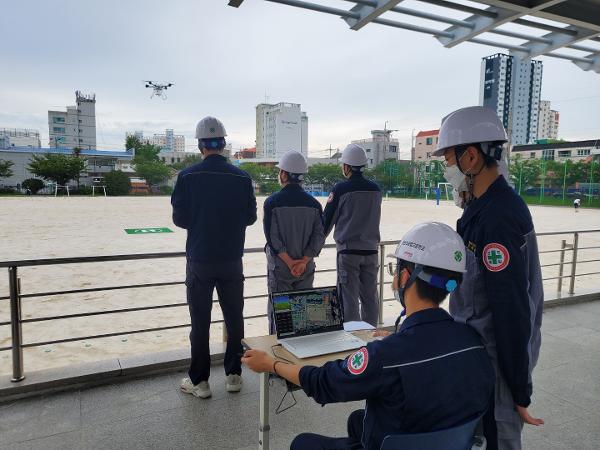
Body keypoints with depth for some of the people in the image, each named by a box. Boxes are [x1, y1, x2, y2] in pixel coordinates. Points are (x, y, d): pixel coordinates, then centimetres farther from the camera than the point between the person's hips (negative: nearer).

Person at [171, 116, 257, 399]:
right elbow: (250, 217, 1)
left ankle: (199, 381, 19)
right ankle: (233, 375, 25)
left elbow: (179, 219, -6)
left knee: (200, 321, 9)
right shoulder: (242, 178, -6)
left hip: (199, 260, -1)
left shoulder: (188, 177, -10)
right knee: (234, 317, 14)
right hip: (232, 259, 2)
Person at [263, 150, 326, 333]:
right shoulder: (314, 204, 1)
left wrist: (289, 262, -11)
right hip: (306, 268, 3)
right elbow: (319, 236, -5)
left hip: (279, 267, -3)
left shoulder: (272, 202, -9)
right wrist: (303, 261, -9)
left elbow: (273, 237, -14)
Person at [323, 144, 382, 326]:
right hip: (371, 249, 5)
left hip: (348, 250, -4)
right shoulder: (375, 189, 4)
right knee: (370, 296, 12)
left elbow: (327, 220, -4)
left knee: (349, 299, 3)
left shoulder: (340, 189, -10)